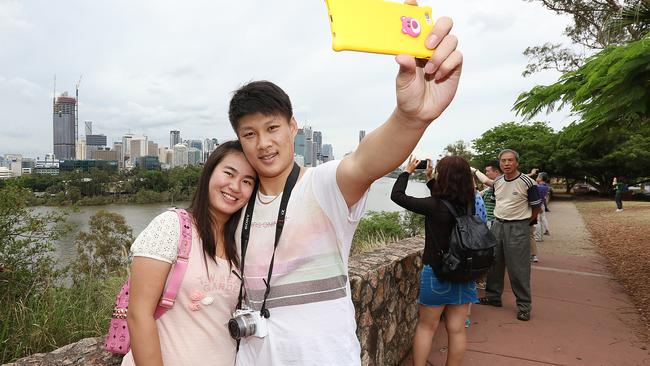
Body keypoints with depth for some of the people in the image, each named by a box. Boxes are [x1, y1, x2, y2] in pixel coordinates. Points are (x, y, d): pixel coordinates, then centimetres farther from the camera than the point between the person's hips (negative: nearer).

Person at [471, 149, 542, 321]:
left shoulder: (527, 182, -11)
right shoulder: (497, 181, 6)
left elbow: (536, 207, -2)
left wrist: (525, 224, 6)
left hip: (518, 228, -6)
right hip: (498, 225, 6)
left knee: (518, 269, -5)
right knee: (494, 264, 13)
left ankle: (524, 306, 6)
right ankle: (493, 296, 27)